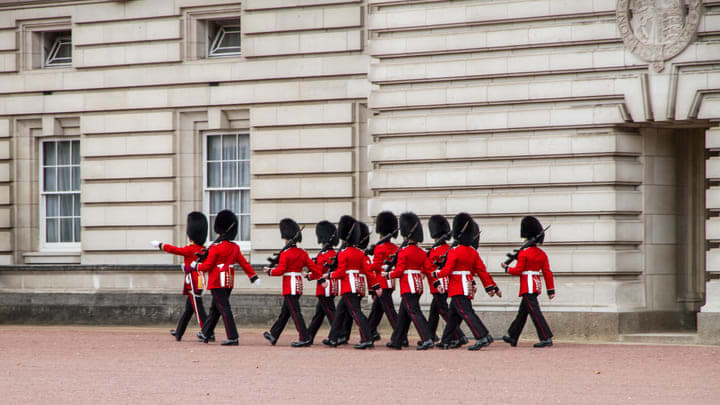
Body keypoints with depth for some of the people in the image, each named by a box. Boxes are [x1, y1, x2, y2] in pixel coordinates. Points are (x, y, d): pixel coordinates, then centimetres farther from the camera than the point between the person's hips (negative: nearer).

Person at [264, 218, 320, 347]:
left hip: (290, 286, -8)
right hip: (298, 285, 8)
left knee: (295, 312, -8)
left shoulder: (285, 254, -13)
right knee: (284, 312, 16)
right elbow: (314, 267, 4)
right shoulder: (302, 253, 8)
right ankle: (273, 335, 26)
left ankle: (305, 338, -12)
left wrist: (269, 271, 2)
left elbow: (280, 270, -15)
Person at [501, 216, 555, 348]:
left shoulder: (524, 253, -13)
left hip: (528, 286, -9)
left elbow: (518, 271, -12)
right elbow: (547, 272, 7)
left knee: (535, 312, -10)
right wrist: (551, 290, 8)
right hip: (537, 286, 9)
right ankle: (512, 337, 27)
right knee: (522, 312, 17)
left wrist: (506, 268, 7)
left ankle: (546, 338, -16)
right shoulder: (542, 254, 8)